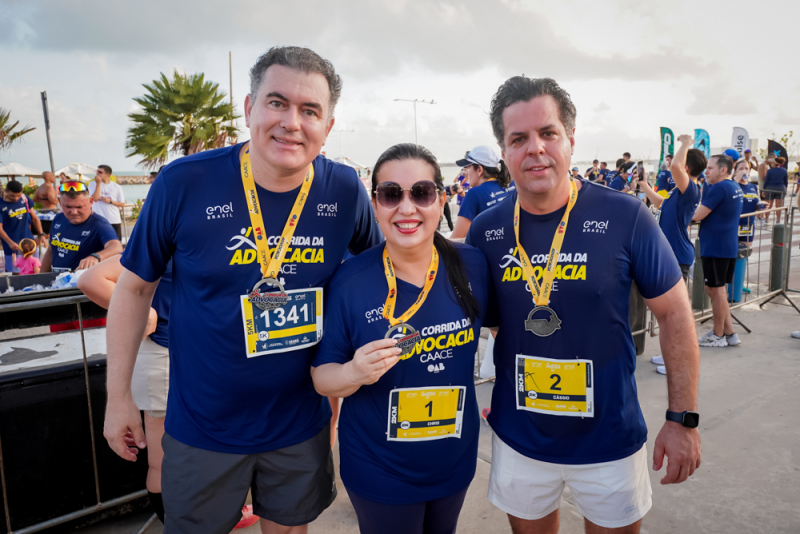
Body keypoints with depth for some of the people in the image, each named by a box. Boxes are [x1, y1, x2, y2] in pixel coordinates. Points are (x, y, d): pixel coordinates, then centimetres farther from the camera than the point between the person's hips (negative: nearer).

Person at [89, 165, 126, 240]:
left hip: (115, 221, 1)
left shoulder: (117, 187, 3)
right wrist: (98, 183, -12)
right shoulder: (93, 184, 3)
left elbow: (122, 204, 4)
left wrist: (110, 201, -11)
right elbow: (95, 198, -13)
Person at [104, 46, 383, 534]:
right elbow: (135, 286, -4)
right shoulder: (184, 183, -16)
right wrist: (119, 395, 0)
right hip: (203, 425, -1)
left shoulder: (346, 190, -12)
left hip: (303, 423, 2)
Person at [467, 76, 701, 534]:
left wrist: (684, 419, -7)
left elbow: (675, 314, -7)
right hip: (517, 438, 2)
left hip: (610, 439, -1)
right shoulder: (485, 230, -7)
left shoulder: (625, 217, -14)